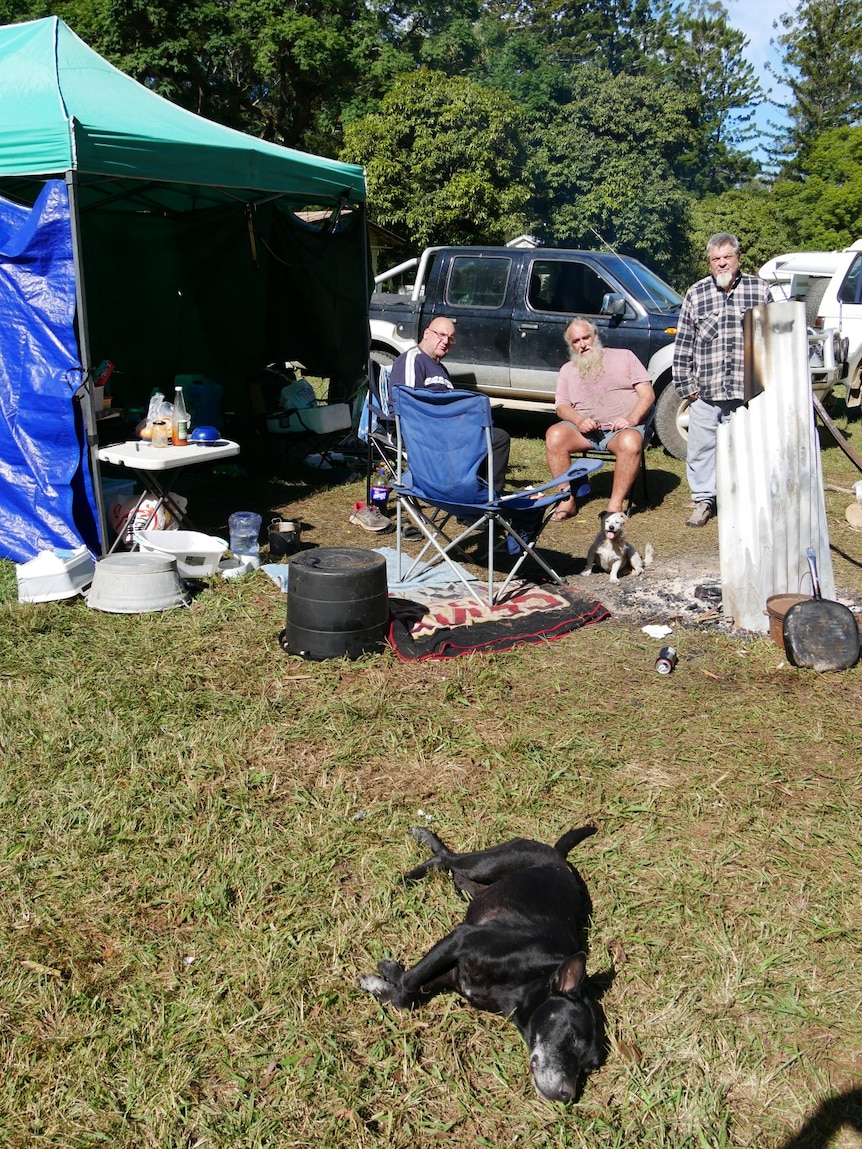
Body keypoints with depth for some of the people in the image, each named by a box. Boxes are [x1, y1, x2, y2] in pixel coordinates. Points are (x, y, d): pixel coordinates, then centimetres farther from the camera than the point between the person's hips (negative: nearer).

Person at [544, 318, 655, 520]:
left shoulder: (624, 356, 13)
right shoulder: (567, 370, 21)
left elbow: (647, 394, 5)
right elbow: (562, 406, 10)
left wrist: (631, 420, -14)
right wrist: (579, 421, -13)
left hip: (622, 428, -2)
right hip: (584, 429, 3)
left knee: (631, 442, -38)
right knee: (554, 435, -28)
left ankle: (615, 504, -29)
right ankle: (568, 500, -22)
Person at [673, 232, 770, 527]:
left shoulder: (759, 290, 7)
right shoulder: (695, 293, 7)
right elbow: (683, 344, 7)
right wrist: (685, 385, 2)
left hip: (748, 390, -1)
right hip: (704, 391, 1)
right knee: (701, 447, 4)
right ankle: (703, 500, 17)